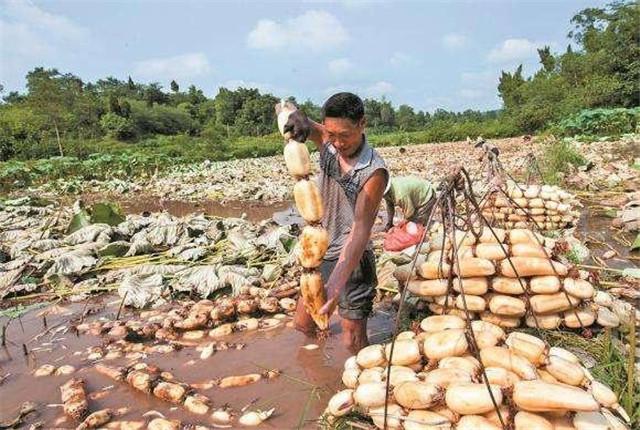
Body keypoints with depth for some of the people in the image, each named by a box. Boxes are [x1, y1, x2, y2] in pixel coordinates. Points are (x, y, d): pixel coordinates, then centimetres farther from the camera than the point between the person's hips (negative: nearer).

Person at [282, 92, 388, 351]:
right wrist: (297, 117, -32)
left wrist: (337, 282, -41)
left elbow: (361, 229, -29)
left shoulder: (374, 171, -23)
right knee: (302, 324, 21)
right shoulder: (327, 143, -7)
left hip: (351, 262, -6)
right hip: (318, 254, 6)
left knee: (353, 342, 2)